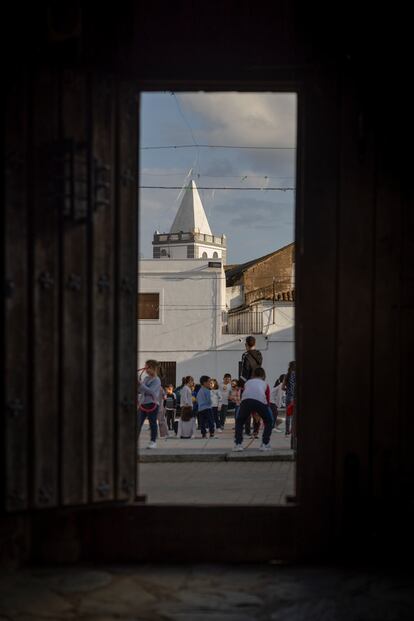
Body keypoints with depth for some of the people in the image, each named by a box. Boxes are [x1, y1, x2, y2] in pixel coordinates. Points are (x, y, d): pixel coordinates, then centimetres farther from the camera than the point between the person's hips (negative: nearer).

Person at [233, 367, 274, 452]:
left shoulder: (248, 382, 36)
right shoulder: (264, 383, 34)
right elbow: (267, 399, 38)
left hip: (246, 400, 1)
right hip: (260, 400, -1)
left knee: (239, 422, 25)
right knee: (269, 422, 24)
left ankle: (238, 444, 13)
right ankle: (265, 444, 16)